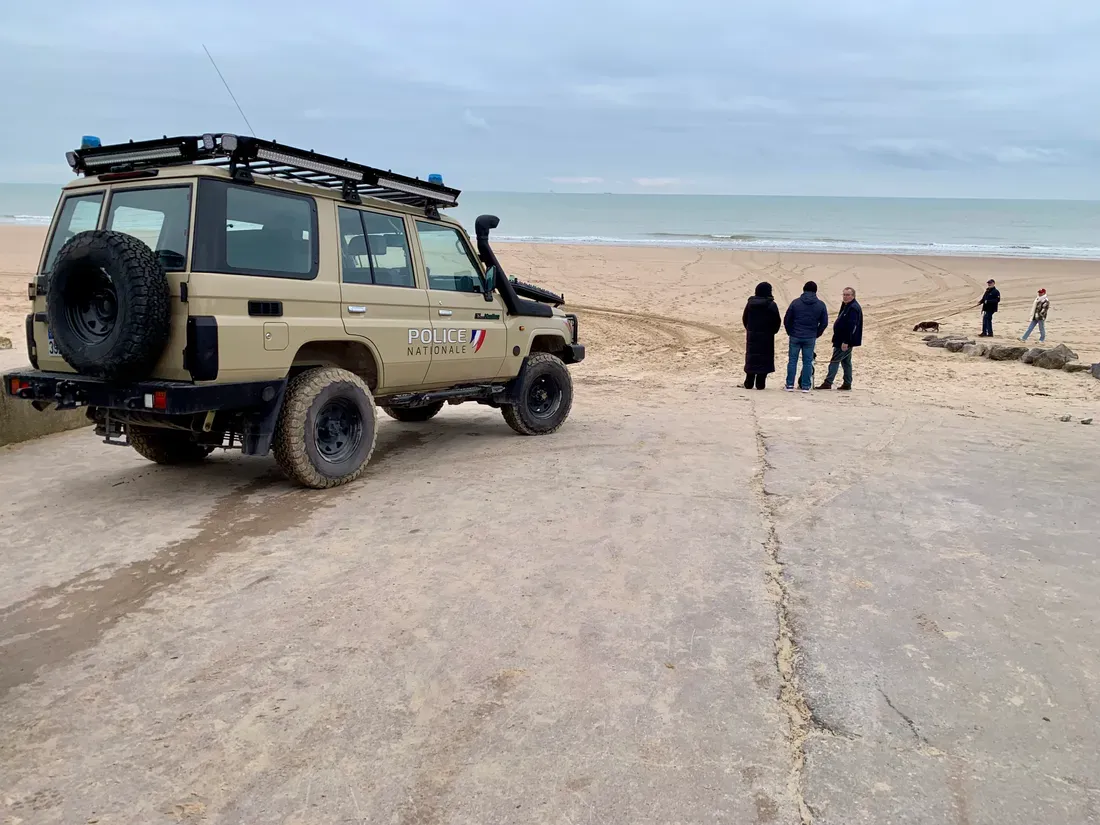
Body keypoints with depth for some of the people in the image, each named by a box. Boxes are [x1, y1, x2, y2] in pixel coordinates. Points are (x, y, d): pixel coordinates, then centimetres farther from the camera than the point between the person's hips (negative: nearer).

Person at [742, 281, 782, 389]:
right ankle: (760, 383, 0)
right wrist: (773, 331, 9)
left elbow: (744, 318, 8)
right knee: (764, 359, 3)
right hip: (766, 336, -3)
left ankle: (749, 383, 8)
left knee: (751, 357, 9)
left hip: (752, 335, 3)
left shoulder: (750, 303, 1)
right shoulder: (771, 305, -9)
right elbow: (777, 321, -6)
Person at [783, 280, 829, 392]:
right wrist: (816, 334, 13)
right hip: (810, 338, 1)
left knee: (792, 360, 6)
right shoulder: (821, 305, 0)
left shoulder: (795, 302, -3)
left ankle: (790, 385, 6)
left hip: (795, 337, -1)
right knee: (808, 362, 6)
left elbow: (787, 320, -1)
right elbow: (824, 323, 2)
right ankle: (805, 386, 7)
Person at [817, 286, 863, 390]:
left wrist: (846, 342, -27)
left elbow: (851, 326, -24)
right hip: (843, 340, 11)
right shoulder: (846, 306, 15)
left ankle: (828, 383, -10)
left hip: (846, 341, -11)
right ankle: (847, 384, 20)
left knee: (835, 360, -10)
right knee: (846, 361, 14)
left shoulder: (853, 308, -17)